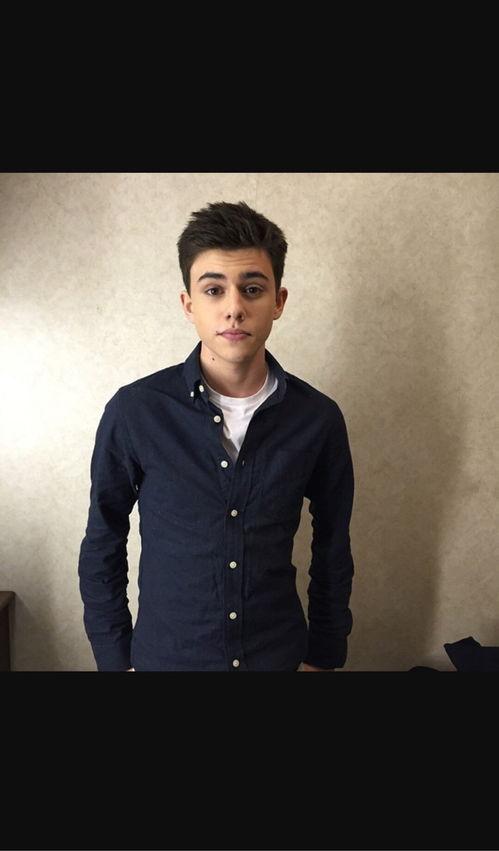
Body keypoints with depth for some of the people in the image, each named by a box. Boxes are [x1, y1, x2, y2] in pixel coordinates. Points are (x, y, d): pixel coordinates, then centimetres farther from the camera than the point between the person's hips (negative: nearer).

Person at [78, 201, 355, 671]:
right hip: (164, 655, -1)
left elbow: (332, 553, 1)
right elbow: (103, 549, -4)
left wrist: (322, 658, 4)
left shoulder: (319, 417, -11)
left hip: (280, 654, 1)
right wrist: (116, 659, -2)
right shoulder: (134, 411, -15)